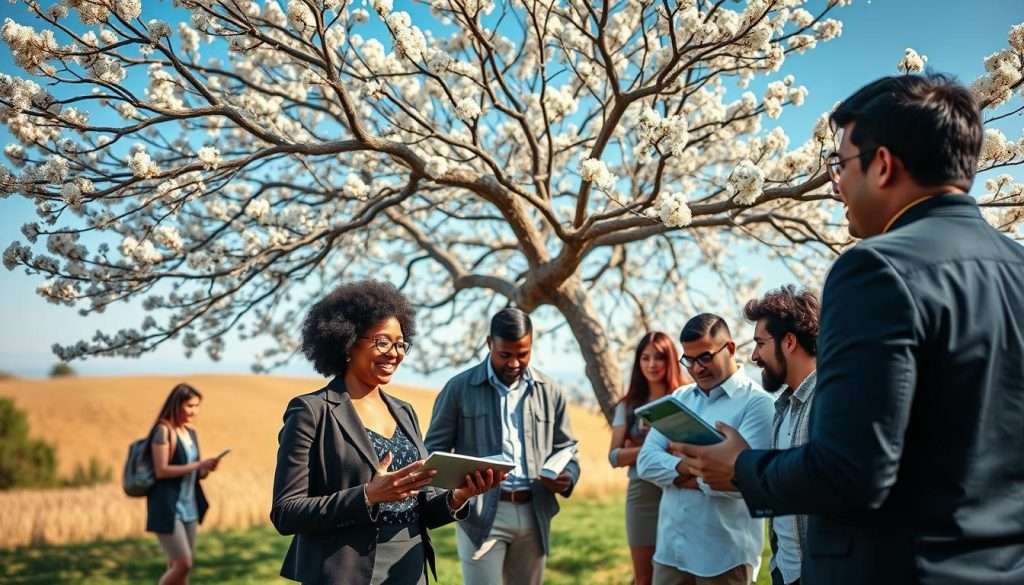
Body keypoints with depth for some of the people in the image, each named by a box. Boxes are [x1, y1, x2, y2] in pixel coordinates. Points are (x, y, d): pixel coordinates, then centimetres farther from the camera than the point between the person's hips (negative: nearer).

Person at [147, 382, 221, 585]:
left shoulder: (191, 432, 11)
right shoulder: (163, 431, -10)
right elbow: (161, 471, -17)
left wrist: (205, 469, -5)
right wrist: (197, 465, -18)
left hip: (189, 507, 7)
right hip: (167, 507, -7)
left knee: (180, 565, 9)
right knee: (183, 564, -11)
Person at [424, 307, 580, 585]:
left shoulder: (550, 393, 8)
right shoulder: (459, 388, -1)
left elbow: (567, 450, 13)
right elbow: (434, 450, 1)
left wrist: (567, 478, -10)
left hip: (533, 514, 4)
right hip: (481, 514, -3)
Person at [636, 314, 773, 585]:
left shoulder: (757, 402, -9)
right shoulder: (678, 398, 10)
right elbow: (647, 461, 1)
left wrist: (683, 469, -7)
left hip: (725, 555, -5)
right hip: (670, 546, 5)